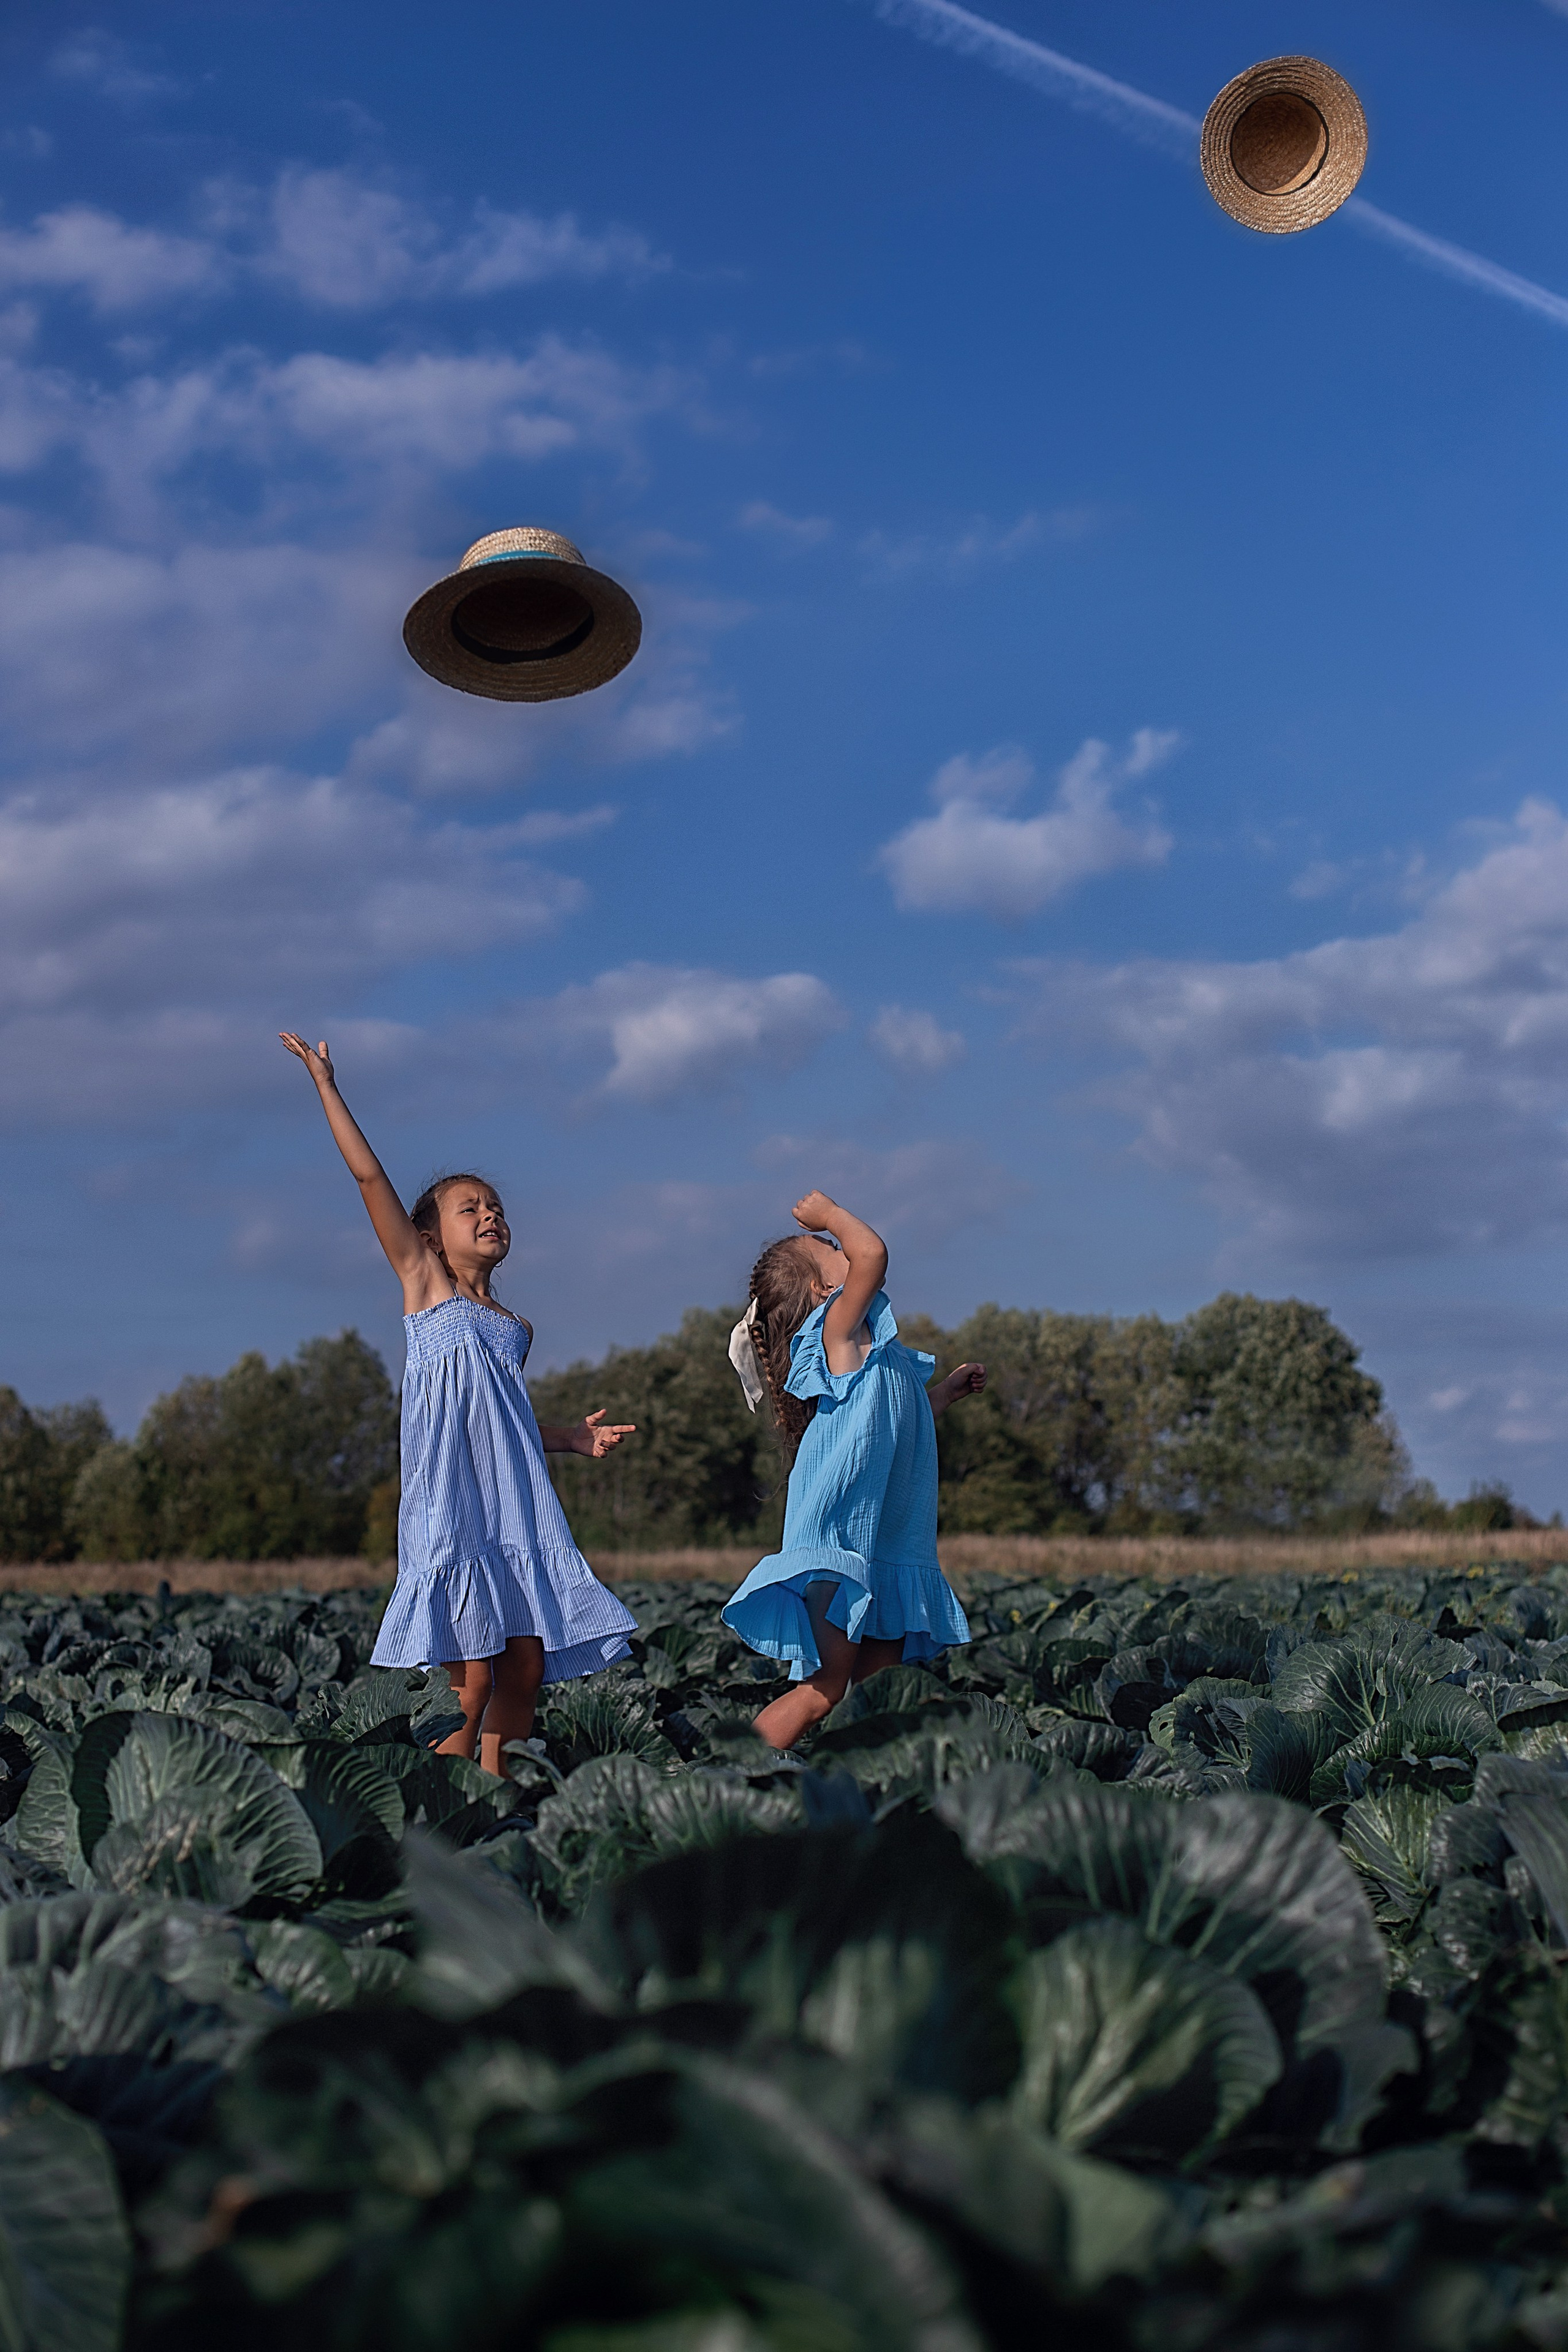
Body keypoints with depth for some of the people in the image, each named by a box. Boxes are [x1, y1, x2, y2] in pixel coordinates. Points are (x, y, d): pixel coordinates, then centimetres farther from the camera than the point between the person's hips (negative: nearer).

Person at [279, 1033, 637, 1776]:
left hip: (516, 1510, 6)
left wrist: (573, 1438, 19)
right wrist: (325, 1083, 1)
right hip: (447, 1509, -5)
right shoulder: (423, 1283, 8)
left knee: (526, 1670, 0)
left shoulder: (514, 1327, 21)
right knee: (472, 1682, -11)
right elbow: (369, 1176, 3)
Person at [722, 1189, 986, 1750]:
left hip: (884, 1546, 10)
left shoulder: (862, 1348, 20)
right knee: (823, 1689, -12)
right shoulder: (837, 1330, -8)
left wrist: (947, 1390, 28)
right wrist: (829, 1213, -5)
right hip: (838, 1543, -10)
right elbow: (872, 1253, -21)